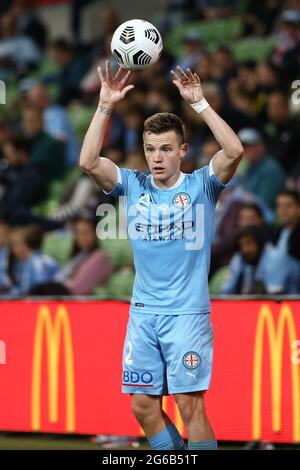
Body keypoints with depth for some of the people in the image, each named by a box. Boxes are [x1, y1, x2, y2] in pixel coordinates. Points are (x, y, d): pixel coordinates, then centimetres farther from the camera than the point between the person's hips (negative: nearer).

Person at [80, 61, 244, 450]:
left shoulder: (200, 185, -2)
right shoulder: (133, 185, 5)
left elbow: (234, 151, -20)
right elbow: (88, 161, -9)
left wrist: (199, 103, -20)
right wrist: (105, 107, -15)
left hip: (188, 312, -4)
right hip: (143, 313, 4)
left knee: (190, 405, -8)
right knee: (143, 406, 4)